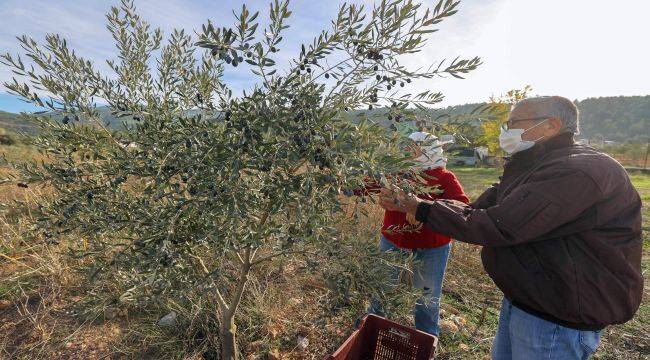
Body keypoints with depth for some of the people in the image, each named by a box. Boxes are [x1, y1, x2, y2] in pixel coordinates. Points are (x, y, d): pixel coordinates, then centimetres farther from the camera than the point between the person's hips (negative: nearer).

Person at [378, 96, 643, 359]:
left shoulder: (579, 170, -24)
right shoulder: (528, 169, 9)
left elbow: (497, 227, -31)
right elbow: (474, 211, 3)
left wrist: (422, 209, -24)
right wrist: (412, 203, -7)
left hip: (557, 320, -8)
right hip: (520, 299, 9)